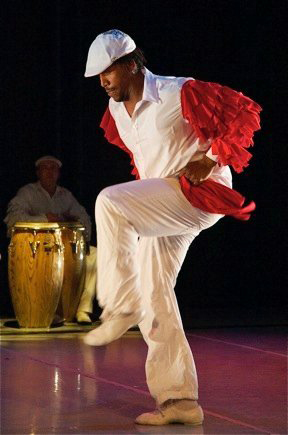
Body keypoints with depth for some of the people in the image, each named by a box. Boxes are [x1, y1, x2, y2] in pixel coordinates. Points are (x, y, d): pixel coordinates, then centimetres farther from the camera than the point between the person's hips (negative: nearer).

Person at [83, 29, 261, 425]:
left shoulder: (181, 94, -14)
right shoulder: (117, 111, 10)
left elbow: (246, 113, -14)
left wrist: (210, 160, -17)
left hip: (200, 194, -9)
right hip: (160, 209, 9)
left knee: (110, 203, -31)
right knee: (154, 296, 4)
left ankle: (122, 306, -25)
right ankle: (180, 400, 7)